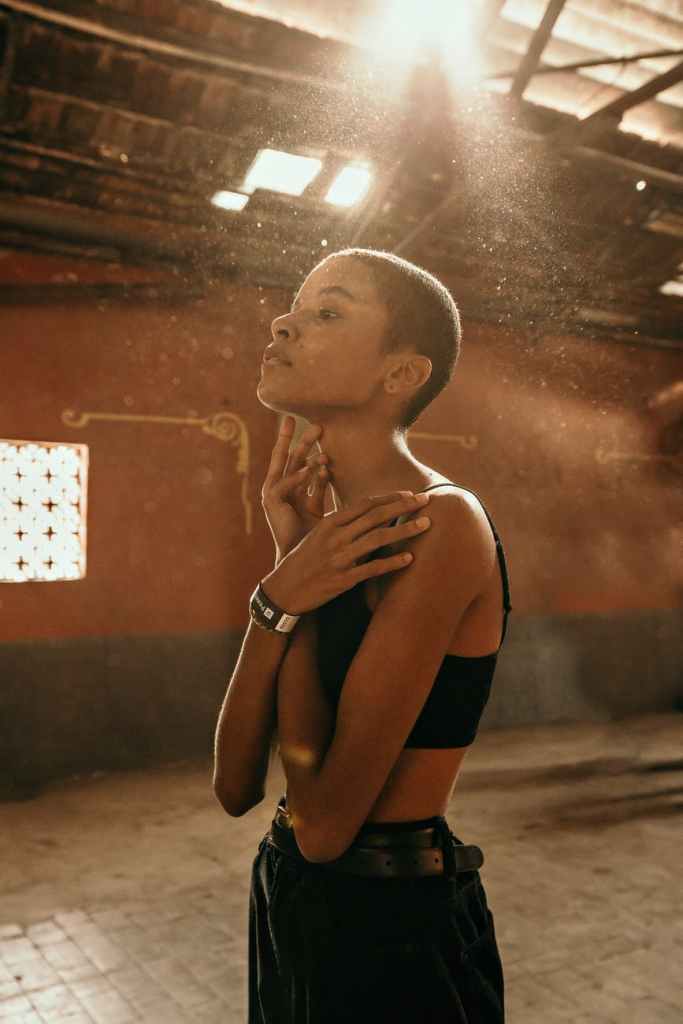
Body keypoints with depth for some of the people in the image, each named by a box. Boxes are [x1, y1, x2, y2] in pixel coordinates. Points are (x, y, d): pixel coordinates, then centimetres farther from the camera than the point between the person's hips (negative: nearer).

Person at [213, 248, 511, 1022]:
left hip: (395, 932, -7)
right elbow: (236, 788, -6)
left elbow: (324, 821, -24)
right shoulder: (332, 530, 0)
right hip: (288, 905, 7)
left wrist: (289, 591, -17)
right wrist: (283, 593, -17)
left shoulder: (440, 524, -23)